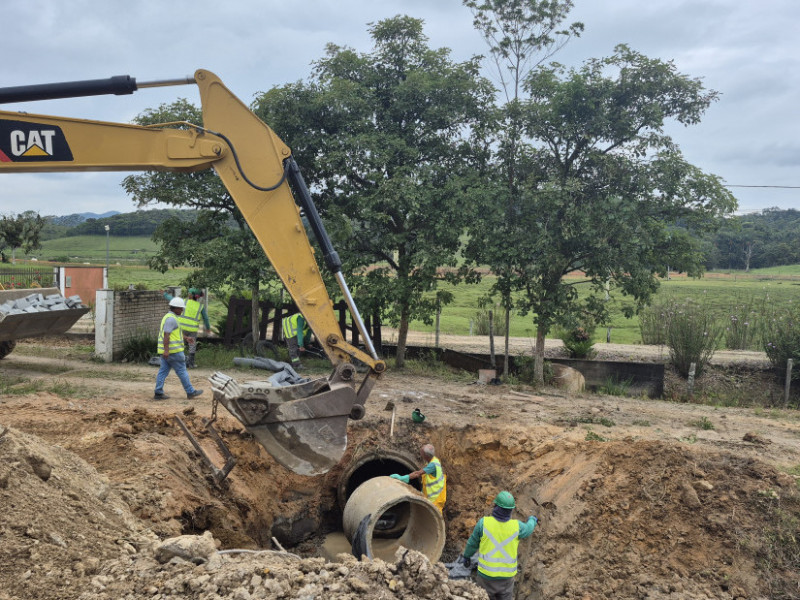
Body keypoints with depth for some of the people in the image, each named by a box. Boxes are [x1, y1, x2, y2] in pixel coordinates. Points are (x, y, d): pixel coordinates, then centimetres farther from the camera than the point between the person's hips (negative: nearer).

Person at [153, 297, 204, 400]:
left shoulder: (168, 317, 17)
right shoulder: (171, 319, -16)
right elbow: (166, 335, -24)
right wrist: (166, 350, -28)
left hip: (167, 350, 10)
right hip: (173, 350, -10)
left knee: (163, 371, 7)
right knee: (182, 371, -1)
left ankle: (158, 393, 6)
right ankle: (190, 392, 6)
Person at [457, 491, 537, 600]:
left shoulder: (483, 522, -19)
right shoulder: (516, 526, -15)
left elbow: (473, 542, -2)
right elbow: (527, 530, 10)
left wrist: (466, 556, 19)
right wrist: (532, 520, 34)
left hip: (486, 573, -1)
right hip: (506, 576, 1)